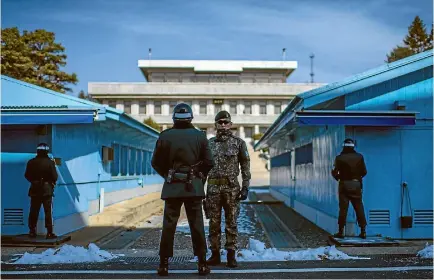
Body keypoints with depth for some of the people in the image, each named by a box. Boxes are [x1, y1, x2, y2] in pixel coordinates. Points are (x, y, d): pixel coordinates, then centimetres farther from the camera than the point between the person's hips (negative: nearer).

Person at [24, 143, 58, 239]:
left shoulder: (31, 162, -2)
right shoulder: (50, 162, -13)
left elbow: (27, 175, 6)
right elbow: (54, 177, -11)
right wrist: (52, 182, 11)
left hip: (35, 189, 3)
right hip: (47, 189, -3)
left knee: (34, 211, 12)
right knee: (48, 211, 1)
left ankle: (32, 231, 16)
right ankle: (49, 232, -1)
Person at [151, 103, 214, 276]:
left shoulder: (165, 136, -2)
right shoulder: (200, 136, -1)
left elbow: (156, 162, 4)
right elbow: (208, 163, 0)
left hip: (172, 186, 0)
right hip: (194, 187, 0)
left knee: (169, 225, 5)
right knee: (197, 225, 6)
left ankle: (164, 264, 6)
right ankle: (202, 263, 9)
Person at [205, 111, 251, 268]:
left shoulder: (239, 143, 2)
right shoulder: (209, 143, 9)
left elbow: (245, 166, 1)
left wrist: (245, 187, -7)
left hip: (232, 187, -2)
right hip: (213, 187, 2)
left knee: (231, 223, 1)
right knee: (214, 223, 4)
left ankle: (231, 256, 6)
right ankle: (215, 255, 13)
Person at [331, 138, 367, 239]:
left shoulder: (339, 158, -7)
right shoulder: (359, 157, -1)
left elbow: (334, 172, -8)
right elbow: (364, 172, 0)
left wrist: (338, 178, 14)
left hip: (344, 184, -1)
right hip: (356, 185, 2)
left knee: (343, 208, 2)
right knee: (359, 208, 7)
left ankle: (341, 231, 1)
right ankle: (363, 231, 7)